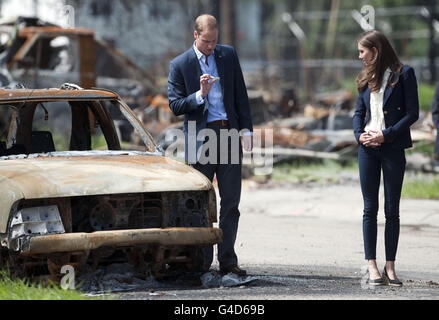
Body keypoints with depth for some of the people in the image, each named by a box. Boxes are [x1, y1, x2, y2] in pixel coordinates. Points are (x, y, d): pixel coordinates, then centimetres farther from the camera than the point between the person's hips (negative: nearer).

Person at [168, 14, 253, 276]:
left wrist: (247, 130, 4)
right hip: (201, 138, -2)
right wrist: (200, 95, -19)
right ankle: (202, 261, 9)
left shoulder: (229, 55, 8)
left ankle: (228, 261, 4)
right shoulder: (180, 65, 0)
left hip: (230, 134, 2)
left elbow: (241, 96, 11)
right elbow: (175, 105, -3)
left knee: (231, 200, 0)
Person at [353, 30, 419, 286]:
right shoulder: (367, 78, 13)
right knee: (370, 209, 2)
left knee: (392, 210, 1)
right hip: (368, 148, 4)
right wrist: (359, 134, -3)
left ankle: (390, 266, 4)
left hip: (393, 148, -4)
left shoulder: (404, 74, -4)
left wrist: (385, 135, -14)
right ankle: (372, 265, 4)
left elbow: (412, 113, -7)